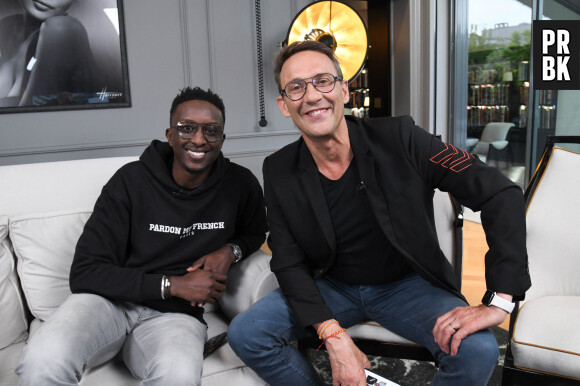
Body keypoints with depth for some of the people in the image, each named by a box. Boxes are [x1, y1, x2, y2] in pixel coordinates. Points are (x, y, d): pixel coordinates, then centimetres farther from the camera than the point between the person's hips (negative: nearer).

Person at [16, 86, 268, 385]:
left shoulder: (239, 185, -1)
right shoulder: (131, 180, -6)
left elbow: (256, 231, 22)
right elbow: (84, 273, -9)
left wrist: (231, 250, -3)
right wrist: (172, 284, -16)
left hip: (173, 314, 1)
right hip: (109, 299, 0)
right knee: (43, 362, -33)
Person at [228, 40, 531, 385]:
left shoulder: (399, 138, -17)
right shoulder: (279, 171, -8)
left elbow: (501, 194, -18)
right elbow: (289, 263, -8)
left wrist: (499, 302, -26)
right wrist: (334, 337, -23)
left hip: (406, 283, -1)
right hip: (332, 287, 2)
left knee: (478, 351, -28)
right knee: (245, 335, -18)